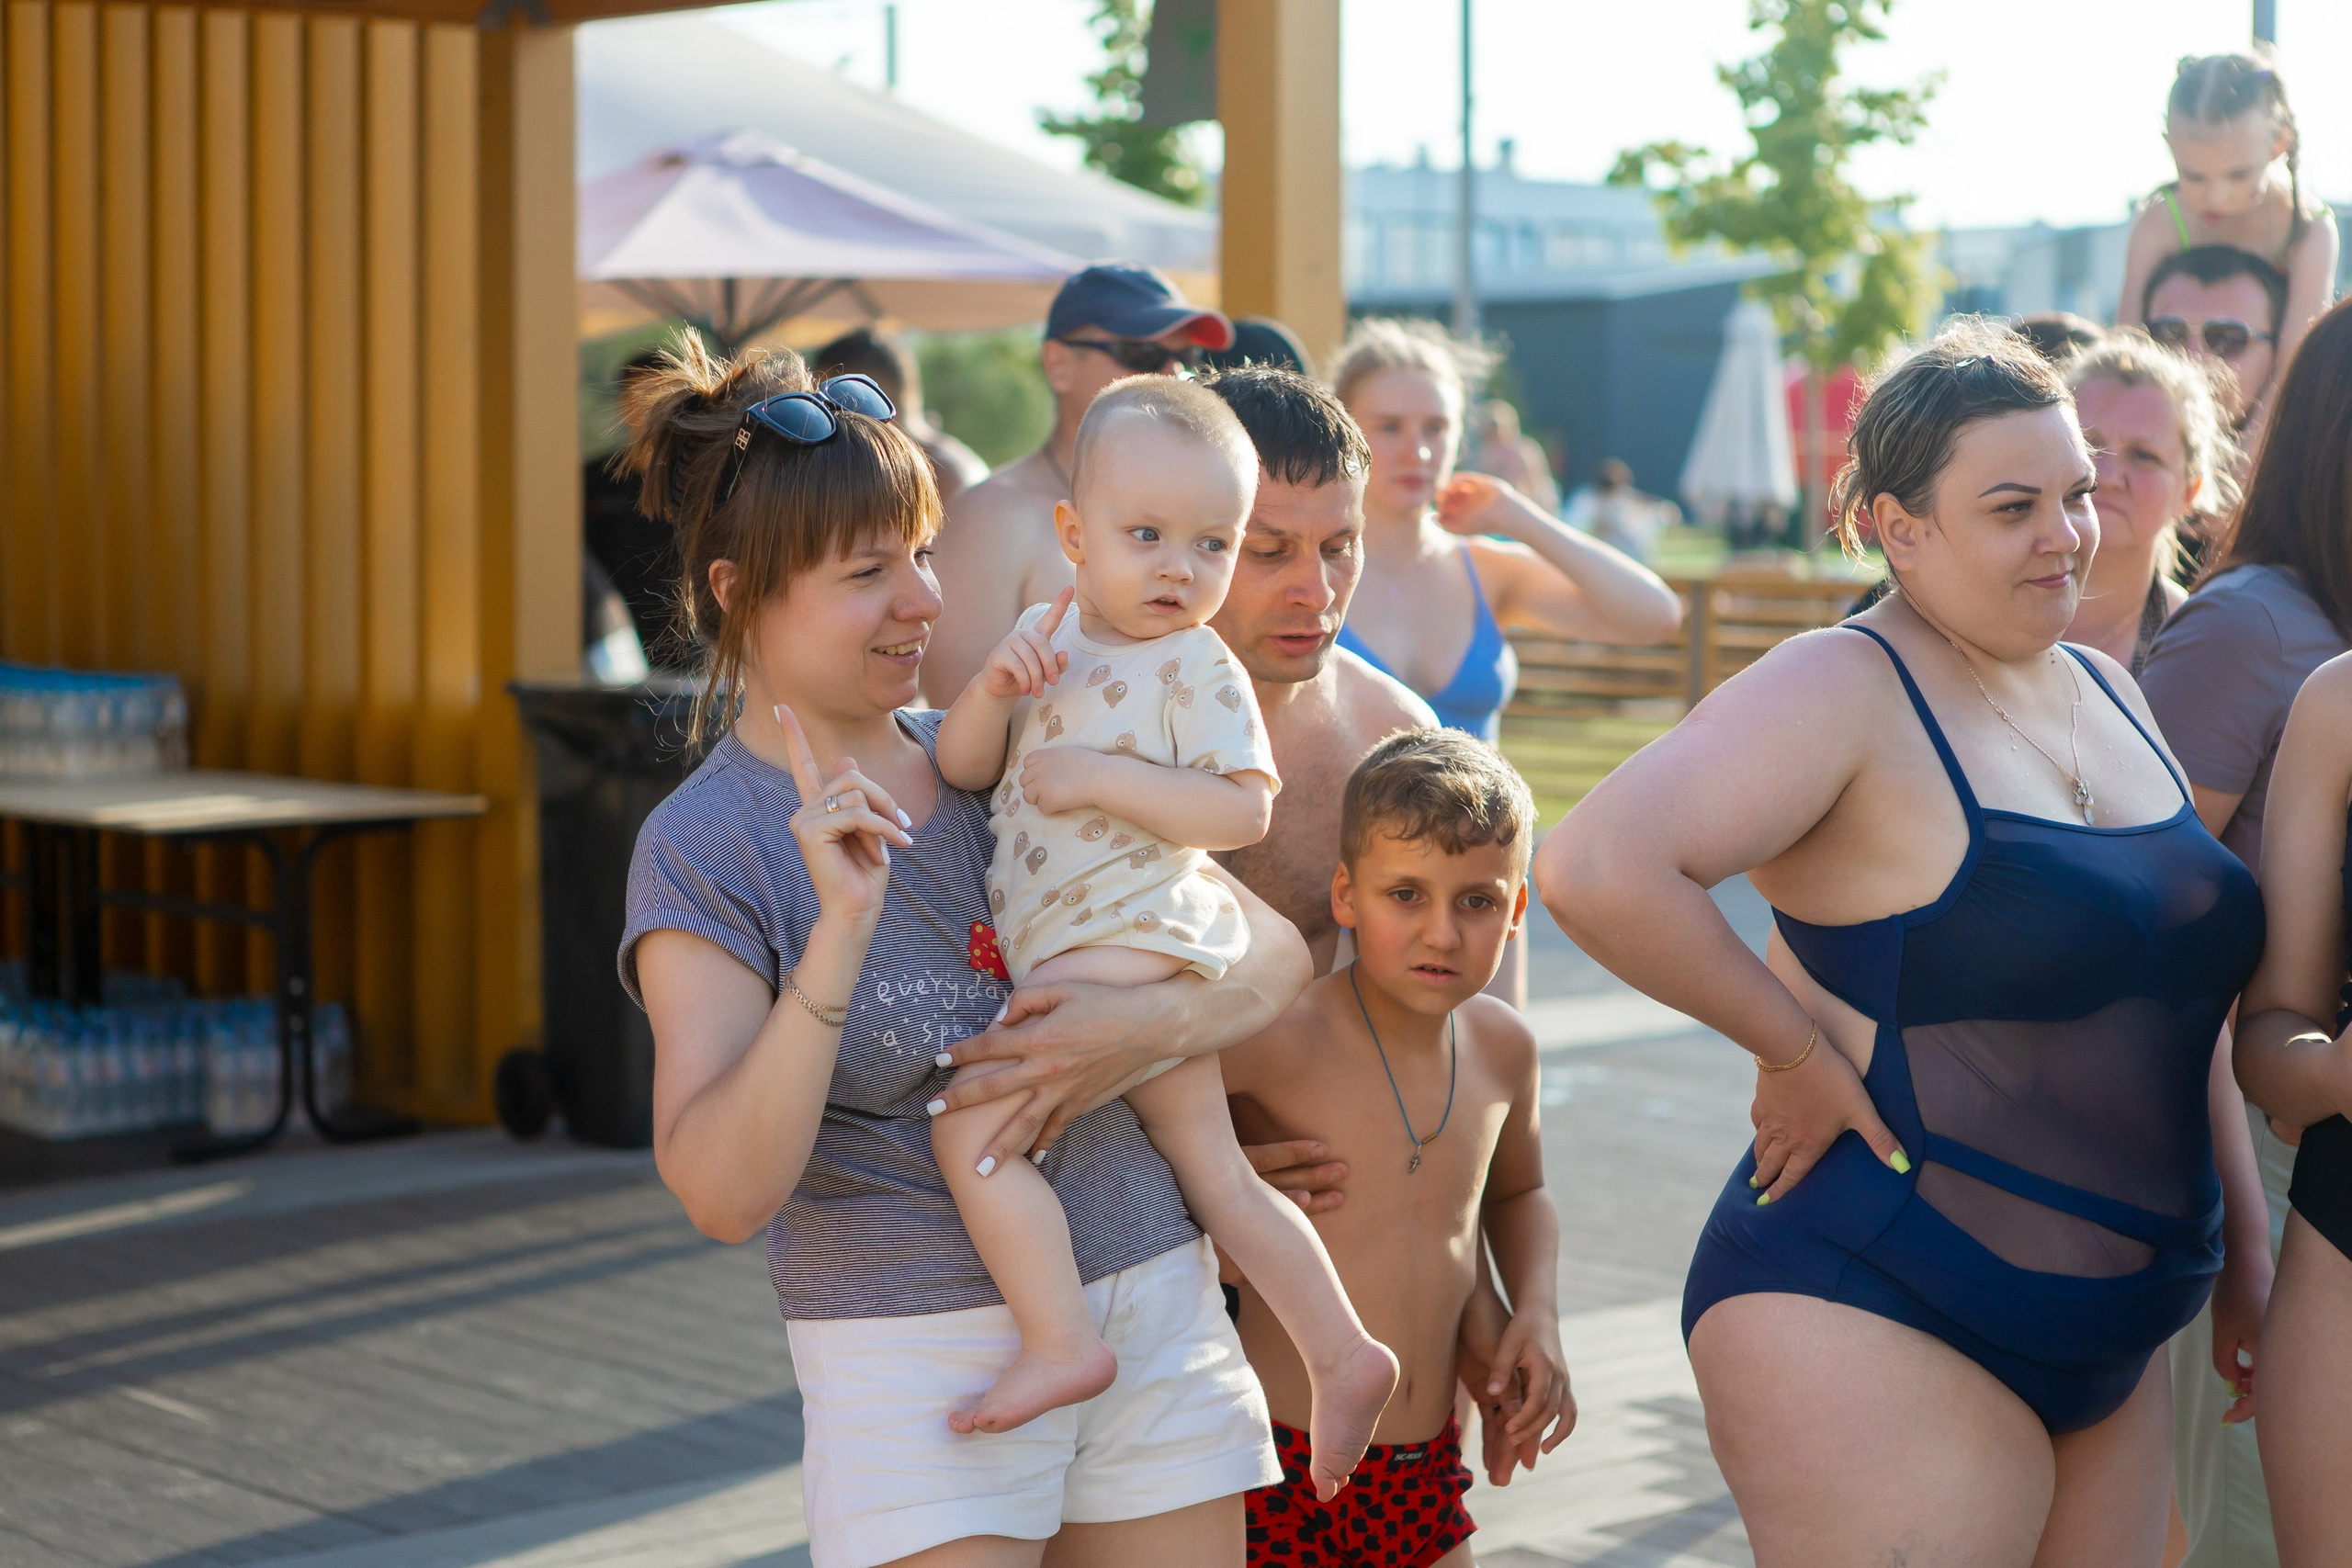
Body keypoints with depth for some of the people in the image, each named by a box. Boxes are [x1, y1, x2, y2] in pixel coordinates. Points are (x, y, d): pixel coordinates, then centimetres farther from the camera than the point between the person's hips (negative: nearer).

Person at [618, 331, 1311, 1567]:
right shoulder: (701, 849, -8)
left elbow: (1277, 955, 5)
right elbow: (723, 1192, -20)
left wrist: (1157, 1025, -15)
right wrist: (840, 932, -29)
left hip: (1152, 1314, 4)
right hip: (923, 1362, -4)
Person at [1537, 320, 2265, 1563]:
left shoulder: (2108, 693, 12)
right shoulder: (1846, 691, -14)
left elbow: (2179, 996, 23)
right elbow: (1595, 868, -30)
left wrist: (2238, 1254, 20)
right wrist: (1798, 1051, -20)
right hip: (1878, 1337, -8)